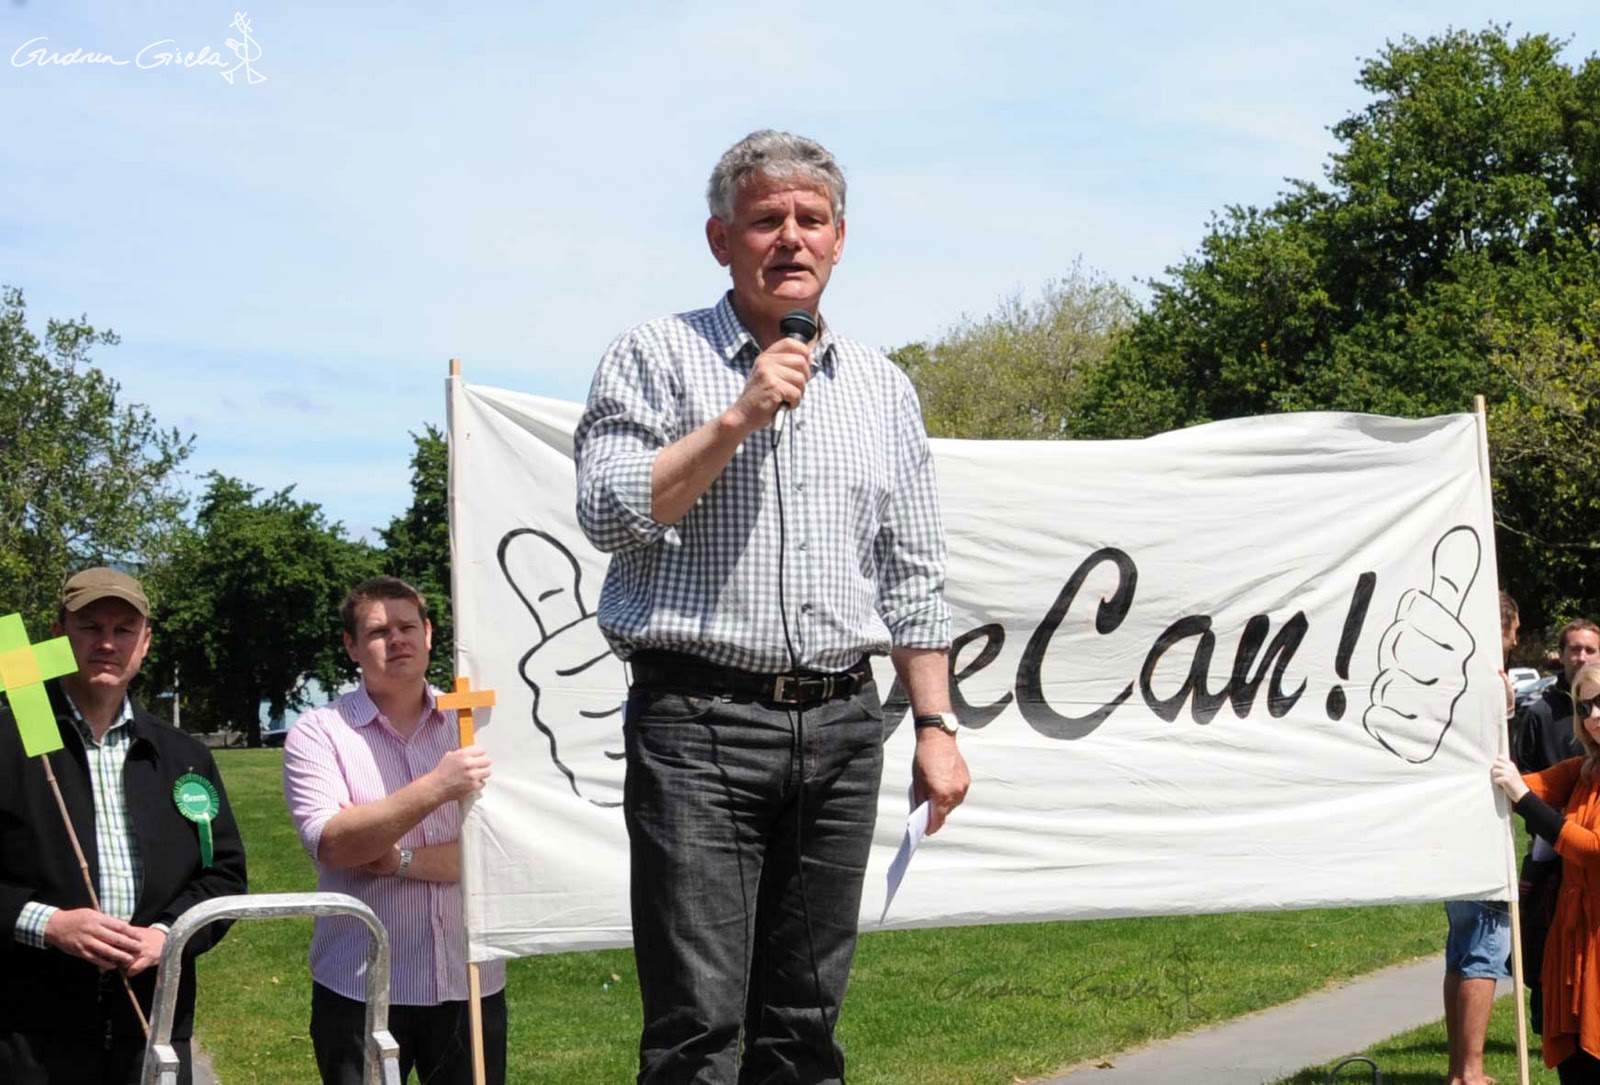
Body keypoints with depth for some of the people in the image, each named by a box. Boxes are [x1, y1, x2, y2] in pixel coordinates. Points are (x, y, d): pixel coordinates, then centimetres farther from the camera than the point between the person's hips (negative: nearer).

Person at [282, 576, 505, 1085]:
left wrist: (404, 862, -14)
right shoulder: (318, 733, 0)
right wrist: (436, 787, -25)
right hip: (360, 991, -2)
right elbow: (331, 843, -15)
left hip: (471, 984, 2)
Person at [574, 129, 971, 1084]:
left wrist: (936, 725, 10)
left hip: (842, 725, 4)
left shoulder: (883, 387, 15)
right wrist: (737, 419, -13)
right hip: (699, 720, -4)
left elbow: (913, 577, 16)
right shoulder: (658, 356, 3)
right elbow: (609, 512, -9)